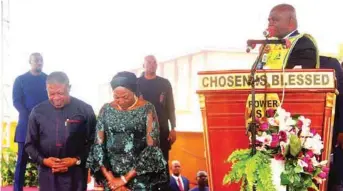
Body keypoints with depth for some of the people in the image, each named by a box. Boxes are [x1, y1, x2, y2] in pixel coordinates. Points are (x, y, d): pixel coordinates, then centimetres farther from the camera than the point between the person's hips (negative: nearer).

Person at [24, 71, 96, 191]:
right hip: (47, 174, 2)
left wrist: (77, 160, -13)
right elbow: (30, 144, 8)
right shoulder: (38, 112, 3)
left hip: (75, 174, -1)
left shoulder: (85, 110, -2)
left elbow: (93, 142, 0)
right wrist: (43, 160, -9)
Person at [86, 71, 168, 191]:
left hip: (139, 176, -2)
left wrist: (125, 178, -10)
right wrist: (110, 178, -8)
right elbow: (98, 144, 1)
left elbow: (152, 147, -10)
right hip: (111, 173, 2)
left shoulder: (147, 109, -7)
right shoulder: (106, 109, 2)